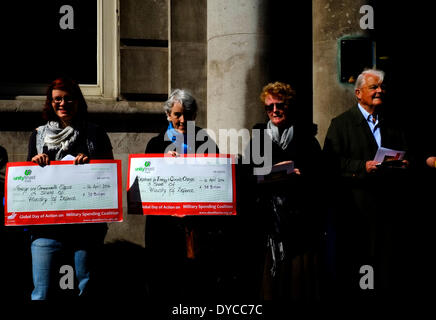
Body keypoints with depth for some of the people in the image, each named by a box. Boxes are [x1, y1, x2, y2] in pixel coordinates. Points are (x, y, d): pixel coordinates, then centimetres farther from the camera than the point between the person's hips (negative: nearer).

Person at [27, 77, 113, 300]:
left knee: (87, 287, 5)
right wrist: (35, 163, -2)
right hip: (47, 225, 1)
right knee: (42, 292, -3)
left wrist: (91, 163, -9)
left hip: (87, 225, -1)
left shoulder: (96, 134, 8)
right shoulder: (38, 135, 14)